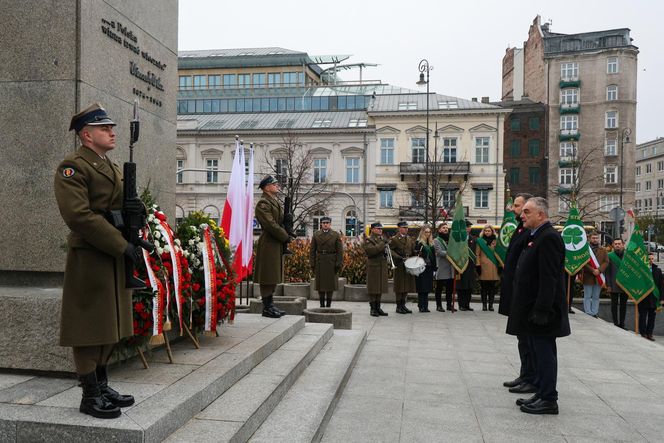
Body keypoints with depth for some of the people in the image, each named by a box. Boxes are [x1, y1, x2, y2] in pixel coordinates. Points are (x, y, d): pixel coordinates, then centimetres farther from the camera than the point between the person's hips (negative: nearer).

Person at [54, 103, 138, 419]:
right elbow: (79, 215, -19)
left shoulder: (112, 168, 19)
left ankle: (103, 387, 27)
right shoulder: (72, 167, -9)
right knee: (89, 327, 0)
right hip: (89, 258, -9)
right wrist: (123, 245, -21)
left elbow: (122, 203, 23)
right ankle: (90, 396, 11)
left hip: (115, 257, 9)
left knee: (109, 325, 14)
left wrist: (136, 208, -3)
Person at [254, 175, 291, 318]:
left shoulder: (275, 203, 20)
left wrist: (286, 236, 6)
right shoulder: (263, 203, -12)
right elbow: (271, 225, -20)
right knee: (268, 276, -5)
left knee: (273, 276, 14)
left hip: (277, 245, 10)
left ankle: (270, 305, 22)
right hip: (268, 245, -10)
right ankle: (267, 307, 2)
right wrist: (286, 237, -12)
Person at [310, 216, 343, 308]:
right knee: (320, 284, 3)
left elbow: (340, 251, -1)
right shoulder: (316, 235, 5)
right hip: (320, 263, 1)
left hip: (331, 263, -1)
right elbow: (312, 251, 5)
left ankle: (328, 305, 12)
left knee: (330, 285, 3)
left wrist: (338, 264, -7)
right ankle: (322, 305, 13)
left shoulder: (336, 235, 1)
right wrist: (312, 264, -1)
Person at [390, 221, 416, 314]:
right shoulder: (394, 239, -4)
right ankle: (399, 306, 6)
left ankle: (403, 305, 19)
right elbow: (390, 250, -12)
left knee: (407, 285, 9)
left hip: (409, 265, 6)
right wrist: (399, 258, -21)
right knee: (399, 286, -2)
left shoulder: (409, 239, 16)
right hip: (399, 266, -6)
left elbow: (413, 251, 19)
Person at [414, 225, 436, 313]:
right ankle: (421, 306, 3)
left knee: (427, 288, 8)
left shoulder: (431, 243, 14)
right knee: (422, 288, -3)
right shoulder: (418, 243, -5)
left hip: (429, 268, 6)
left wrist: (434, 267, 12)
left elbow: (433, 256, 15)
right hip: (422, 268, -6)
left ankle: (425, 306, 14)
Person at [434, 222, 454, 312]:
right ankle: (439, 305, 7)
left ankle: (449, 305, 18)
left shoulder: (450, 240, 19)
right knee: (439, 288, 1)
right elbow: (439, 252, -14)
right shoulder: (437, 240, 0)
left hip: (450, 268, 6)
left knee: (450, 288, 9)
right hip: (441, 268, -6)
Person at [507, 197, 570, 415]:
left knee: (544, 353, -1)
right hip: (532, 308, 10)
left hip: (542, 308, -10)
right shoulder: (535, 236, 15)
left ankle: (548, 400, 9)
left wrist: (541, 310, -24)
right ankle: (542, 394, 26)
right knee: (539, 353, 16)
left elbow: (549, 279, -23)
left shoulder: (548, 237, -17)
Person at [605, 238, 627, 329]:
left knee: (623, 304, 8)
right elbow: (607, 271, -1)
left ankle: (622, 323, 16)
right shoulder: (609, 256, 0)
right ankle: (615, 323, 12)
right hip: (614, 285, -1)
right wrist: (608, 285, -6)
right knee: (614, 304, 5)